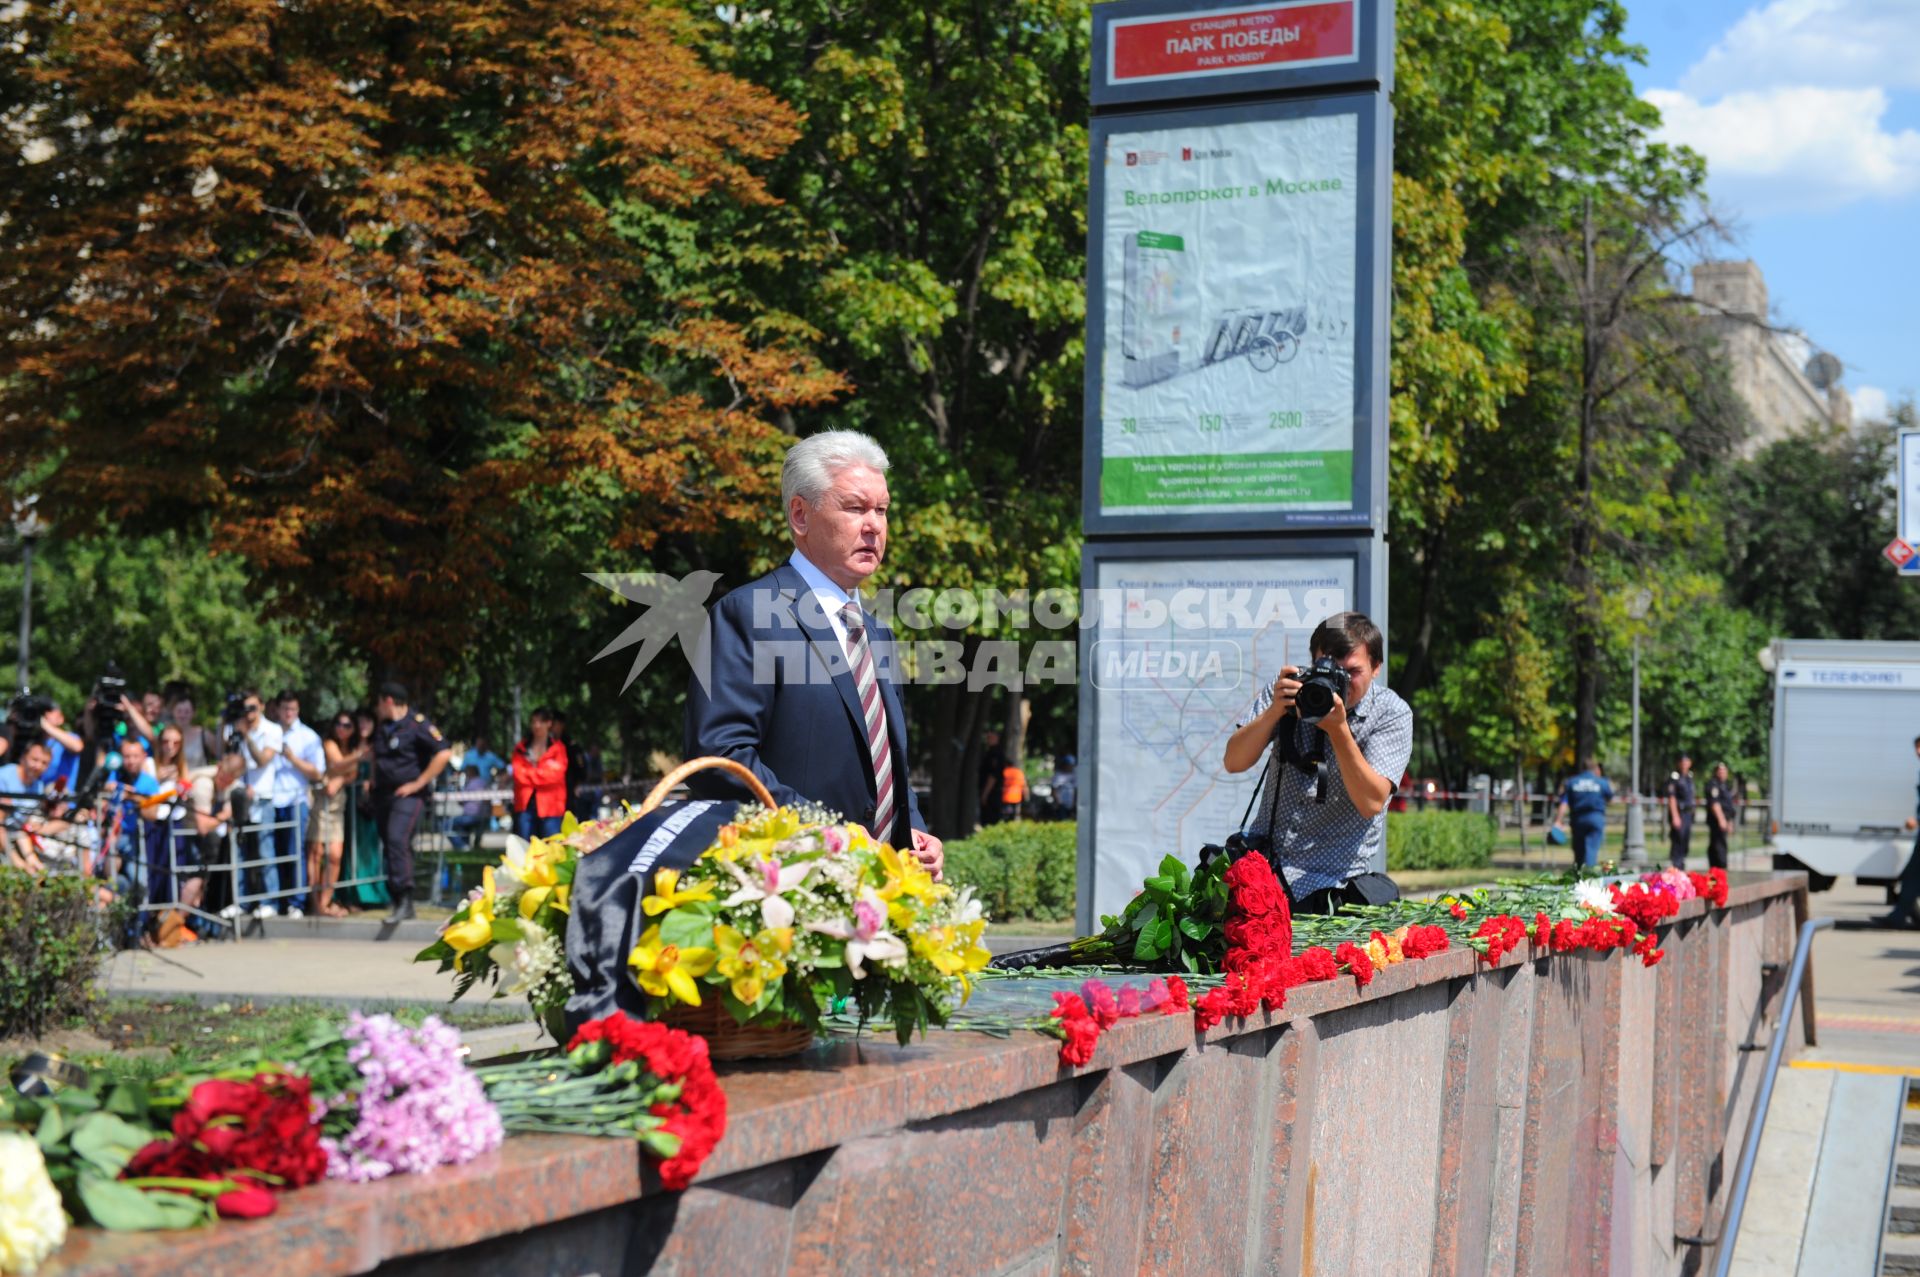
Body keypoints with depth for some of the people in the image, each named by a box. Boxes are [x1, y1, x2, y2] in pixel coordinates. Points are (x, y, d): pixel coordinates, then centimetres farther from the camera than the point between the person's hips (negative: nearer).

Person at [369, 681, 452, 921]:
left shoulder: (417, 724, -8)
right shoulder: (382, 728, 18)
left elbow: (443, 753, -16)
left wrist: (419, 783, -15)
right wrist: (373, 780, 20)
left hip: (408, 794, -8)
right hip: (383, 794, 8)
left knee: (397, 839, -23)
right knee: (389, 846, 8)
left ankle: (405, 899, -25)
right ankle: (397, 901, 14)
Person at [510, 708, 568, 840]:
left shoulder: (558, 748, 5)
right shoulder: (521, 747, 13)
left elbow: (555, 775, -7)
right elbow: (519, 774, 2)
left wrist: (529, 774, -2)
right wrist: (541, 774, -5)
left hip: (549, 805, -2)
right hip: (525, 804, 2)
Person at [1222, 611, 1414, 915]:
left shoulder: (1392, 714, -5)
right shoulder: (1290, 691, 2)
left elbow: (1371, 802, -17)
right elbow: (1234, 762, -6)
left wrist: (1339, 730, -26)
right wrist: (1274, 711, -21)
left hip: (1334, 878, -2)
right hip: (1265, 858, 2)